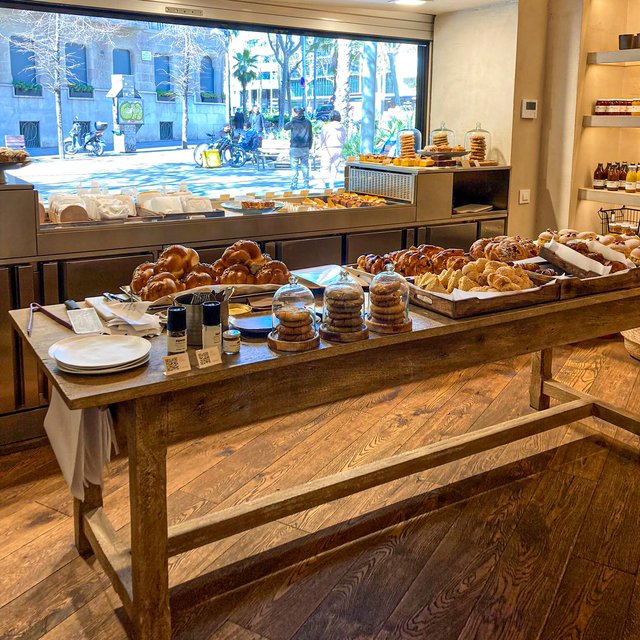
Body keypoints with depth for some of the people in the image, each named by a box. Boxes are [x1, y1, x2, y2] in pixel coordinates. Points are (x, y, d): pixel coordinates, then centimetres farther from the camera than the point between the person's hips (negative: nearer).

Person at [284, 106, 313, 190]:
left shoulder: (293, 122, -10)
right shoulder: (307, 122, 5)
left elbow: (285, 127, 8)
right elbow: (311, 136, 9)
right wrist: (309, 147, 16)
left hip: (295, 148, -4)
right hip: (305, 148, 4)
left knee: (294, 167, 2)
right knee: (305, 166, 8)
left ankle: (294, 185, 3)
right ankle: (306, 185, 9)